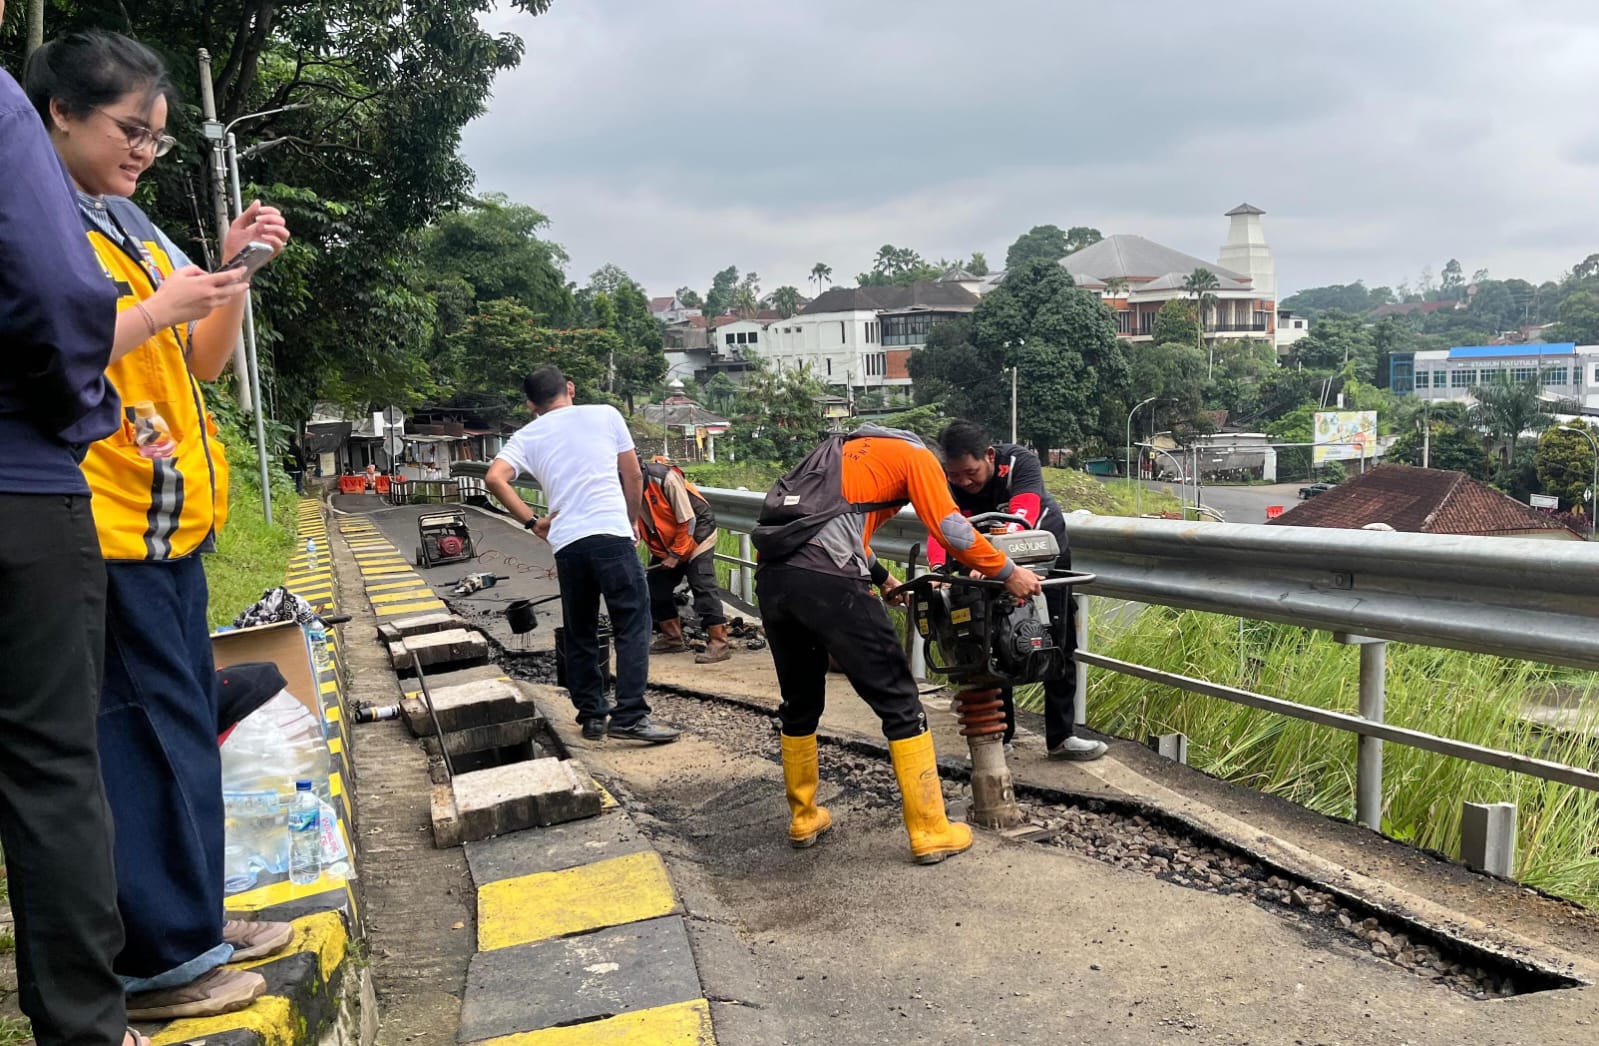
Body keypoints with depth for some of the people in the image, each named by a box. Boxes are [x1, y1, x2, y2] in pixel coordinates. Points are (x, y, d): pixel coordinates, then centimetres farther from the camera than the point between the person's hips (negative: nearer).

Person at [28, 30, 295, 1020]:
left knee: (185, 718, 13)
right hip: (103, 517, -8)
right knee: (147, 728, -5)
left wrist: (234, 269, 5)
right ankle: (161, 959, 6)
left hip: (167, 513, 9)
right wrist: (156, 309, -18)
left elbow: (203, 364, 18)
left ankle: (192, 919, 25)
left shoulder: (133, 223, 18)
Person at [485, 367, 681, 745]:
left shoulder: (527, 436, 13)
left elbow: (494, 478, -4)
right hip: (611, 534, -3)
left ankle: (592, 717, 19)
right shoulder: (605, 415, 9)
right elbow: (633, 477, 9)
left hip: (566, 543, 3)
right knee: (632, 625, 0)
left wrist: (532, 522, 4)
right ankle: (629, 716, -7)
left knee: (579, 634, 14)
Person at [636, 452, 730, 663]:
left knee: (703, 587, -16)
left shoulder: (665, 478, -29)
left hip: (696, 533, -7)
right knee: (656, 587, 6)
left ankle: (719, 644, -17)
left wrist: (676, 554, -18)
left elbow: (687, 521, -24)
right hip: (664, 545, 8)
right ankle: (673, 639, 19)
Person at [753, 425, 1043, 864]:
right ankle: (930, 832, 10)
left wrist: (881, 577, 47)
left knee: (800, 703, 23)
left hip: (772, 575, 7)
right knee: (900, 703, 5)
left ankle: (803, 818, 35)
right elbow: (949, 527, 2)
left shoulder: (850, 449, 34)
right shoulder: (917, 455, 13)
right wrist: (1008, 574, 12)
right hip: (828, 581, -7)